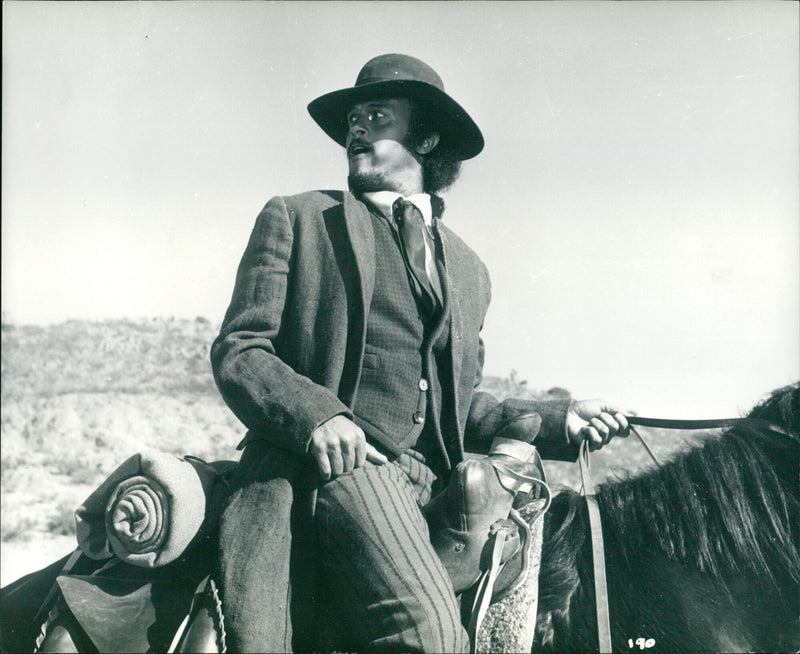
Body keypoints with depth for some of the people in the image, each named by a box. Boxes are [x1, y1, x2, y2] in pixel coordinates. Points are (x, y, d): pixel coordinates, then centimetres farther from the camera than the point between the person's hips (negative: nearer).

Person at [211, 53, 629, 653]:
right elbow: (237, 350, 3)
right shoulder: (296, 219, 12)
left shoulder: (469, 269, 24)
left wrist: (555, 423, 10)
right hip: (329, 461, -4)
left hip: (424, 482, 4)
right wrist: (317, 415, -16)